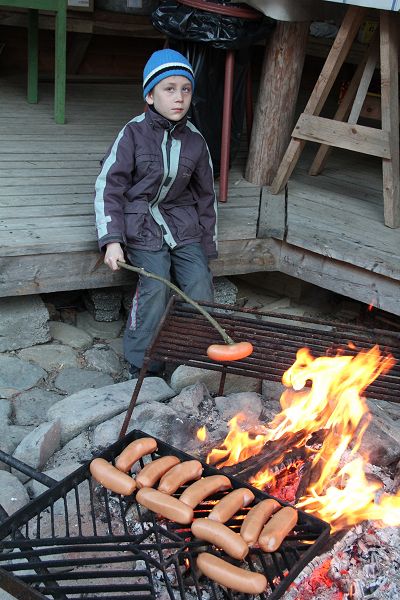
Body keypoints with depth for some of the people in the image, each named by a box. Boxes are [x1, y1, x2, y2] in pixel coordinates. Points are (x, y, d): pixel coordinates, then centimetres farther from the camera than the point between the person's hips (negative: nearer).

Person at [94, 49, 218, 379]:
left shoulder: (195, 140, 2)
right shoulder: (133, 134, -8)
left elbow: (206, 194, 12)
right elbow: (108, 186, -8)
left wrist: (207, 245, 10)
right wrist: (112, 240, -18)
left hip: (182, 218, 4)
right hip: (141, 219, -3)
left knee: (200, 283, -15)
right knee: (155, 284, -23)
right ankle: (142, 364, -6)